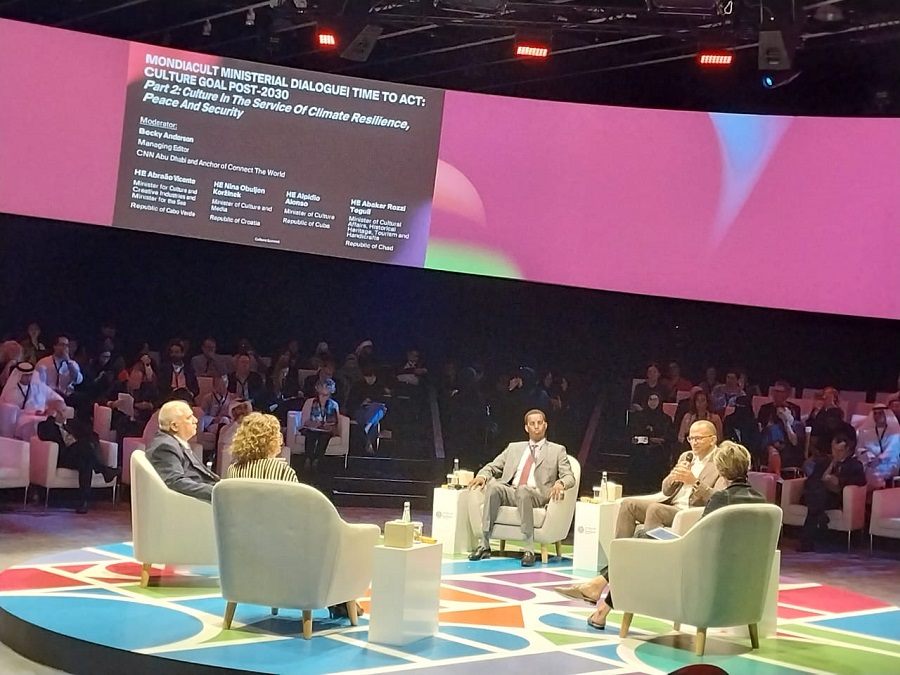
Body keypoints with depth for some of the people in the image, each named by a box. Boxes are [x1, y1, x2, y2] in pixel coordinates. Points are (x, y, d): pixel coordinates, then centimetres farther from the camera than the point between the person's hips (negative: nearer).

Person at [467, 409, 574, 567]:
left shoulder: (557, 450, 15)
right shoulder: (514, 448, 24)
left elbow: (570, 477, 5)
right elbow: (493, 467, 22)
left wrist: (560, 483, -20)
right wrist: (483, 475, -2)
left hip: (536, 496, -3)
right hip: (509, 493, 3)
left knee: (522, 489, -39)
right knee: (493, 486, -31)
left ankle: (529, 550, -40)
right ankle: (484, 545, -31)